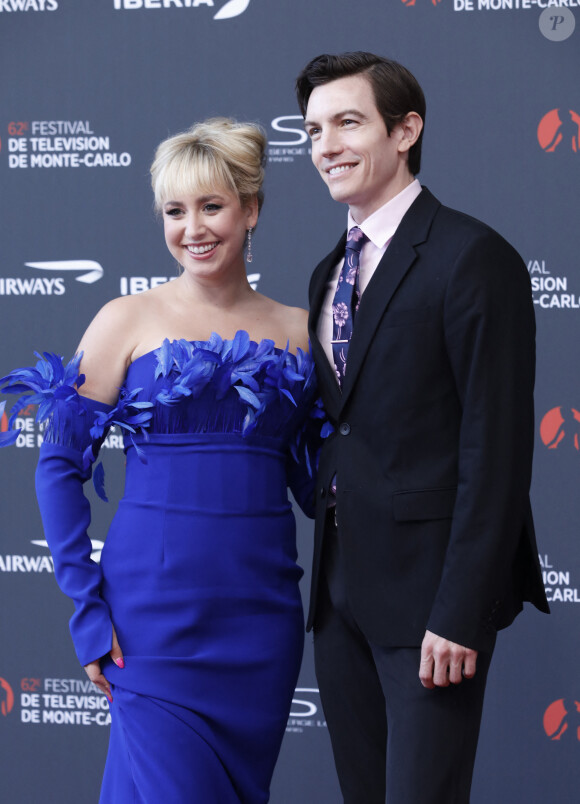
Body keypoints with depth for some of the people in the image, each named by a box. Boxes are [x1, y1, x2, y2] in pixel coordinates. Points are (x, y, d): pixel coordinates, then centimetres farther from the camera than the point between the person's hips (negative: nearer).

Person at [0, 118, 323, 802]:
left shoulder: (295, 330, 9)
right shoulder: (128, 320, 0)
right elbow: (59, 467, -1)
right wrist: (87, 610, -7)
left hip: (262, 611, 4)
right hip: (157, 610, -3)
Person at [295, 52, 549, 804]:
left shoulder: (472, 257, -11)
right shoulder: (329, 273, 15)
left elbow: (496, 449, -16)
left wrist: (460, 613, -20)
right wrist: (327, 574, 11)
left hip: (428, 592, -8)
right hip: (342, 589, 8)